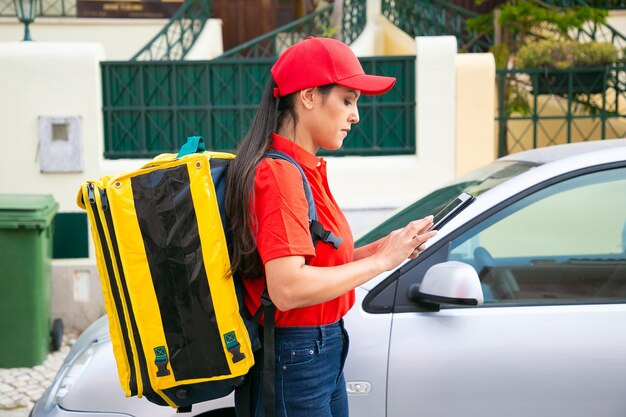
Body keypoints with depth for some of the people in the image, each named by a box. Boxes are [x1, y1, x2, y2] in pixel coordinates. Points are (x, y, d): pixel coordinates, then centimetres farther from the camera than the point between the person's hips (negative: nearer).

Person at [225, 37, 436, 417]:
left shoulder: (306, 170, 9)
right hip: (294, 363, -9)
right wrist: (379, 261, -20)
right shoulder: (280, 174, -19)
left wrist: (382, 249, -4)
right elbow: (287, 289, -28)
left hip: (324, 356, 9)